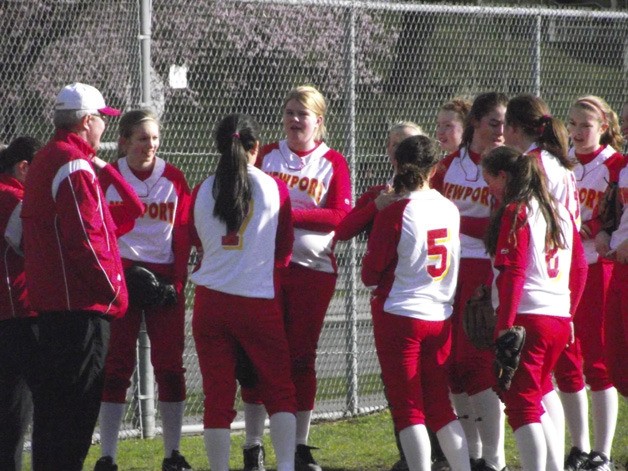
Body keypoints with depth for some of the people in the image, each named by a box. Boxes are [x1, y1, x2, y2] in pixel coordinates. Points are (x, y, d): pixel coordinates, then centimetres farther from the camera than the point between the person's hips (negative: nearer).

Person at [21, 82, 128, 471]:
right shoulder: (75, 167, -14)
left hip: (51, 303, 10)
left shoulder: (44, 162, 18)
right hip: (81, 305, -10)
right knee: (78, 400, -8)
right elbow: (84, 238, -20)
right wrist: (114, 291, -12)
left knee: (52, 401, 14)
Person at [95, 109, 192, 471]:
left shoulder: (173, 178, 4)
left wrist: (178, 279, -4)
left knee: (170, 365, 2)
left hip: (164, 277, 1)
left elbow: (183, 233, 4)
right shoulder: (107, 178, 1)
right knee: (116, 364, -1)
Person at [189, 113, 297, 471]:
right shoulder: (274, 188, -4)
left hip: (211, 302, 1)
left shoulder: (203, 191, 0)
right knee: (280, 390, 8)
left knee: (217, 396, 5)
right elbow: (284, 248, 6)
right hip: (260, 301, -1)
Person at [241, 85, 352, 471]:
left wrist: (290, 214, -16)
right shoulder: (265, 156, 8)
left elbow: (341, 217, -7)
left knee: (302, 356, 5)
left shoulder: (332, 163, 3)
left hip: (313, 269, -1)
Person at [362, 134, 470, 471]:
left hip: (399, 315, -5)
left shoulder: (393, 214, -14)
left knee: (407, 407, 0)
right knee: (439, 405, 14)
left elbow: (371, 273, -7)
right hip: (440, 316, 5)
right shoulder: (450, 210, 0)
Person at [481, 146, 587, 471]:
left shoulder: (515, 213, -9)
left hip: (526, 319, -8)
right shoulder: (560, 212, 14)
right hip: (560, 319, 8)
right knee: (536, 399, 19)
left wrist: (504, 327, -16)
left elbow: (512, 273, -15)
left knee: (521, 404, -7)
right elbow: (579, 268, 18)